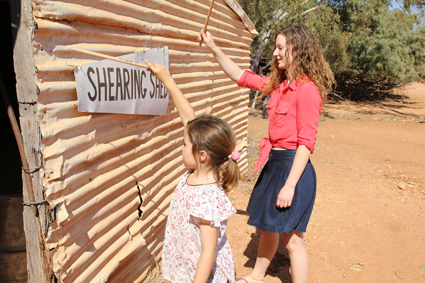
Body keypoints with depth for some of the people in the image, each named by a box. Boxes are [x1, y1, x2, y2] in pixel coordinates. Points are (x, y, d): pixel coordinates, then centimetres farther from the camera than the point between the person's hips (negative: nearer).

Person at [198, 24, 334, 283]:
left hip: (293, 166, -9)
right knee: (268, 226, 24)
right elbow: (241, 76, 16)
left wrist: (290, 185, -21)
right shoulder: (279, 84, 8)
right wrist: (214, 48, 10)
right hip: (273, 163, 9)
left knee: (292, 237, 4)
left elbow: (306, 142, -20)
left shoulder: (307, 89, -18)